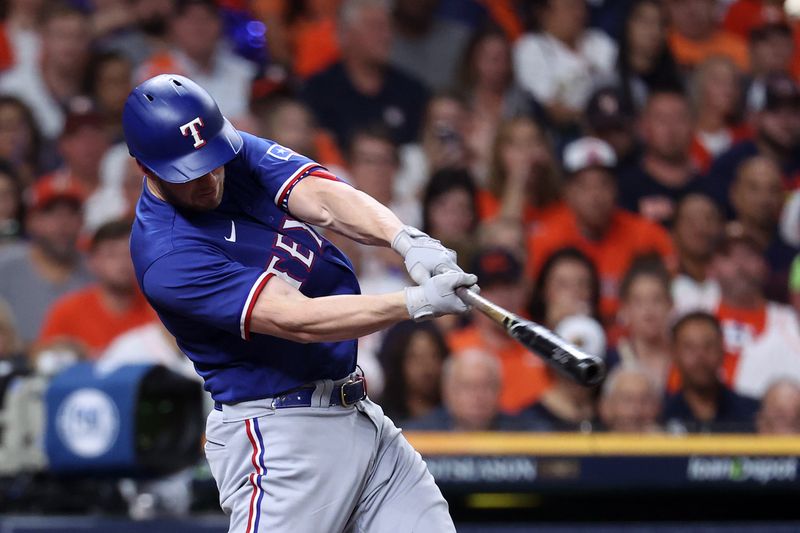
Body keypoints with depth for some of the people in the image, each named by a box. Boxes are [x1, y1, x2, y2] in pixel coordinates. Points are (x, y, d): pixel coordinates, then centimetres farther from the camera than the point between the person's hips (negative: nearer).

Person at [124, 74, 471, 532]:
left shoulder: (239, 155, 2)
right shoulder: (167, 257, -21)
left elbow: (323, 199, -13)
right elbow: (298, 320, -27)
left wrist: (407, 240, -32)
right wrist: (416, 303, -33)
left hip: (358, 411, 8)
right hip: (273, 436, -8)